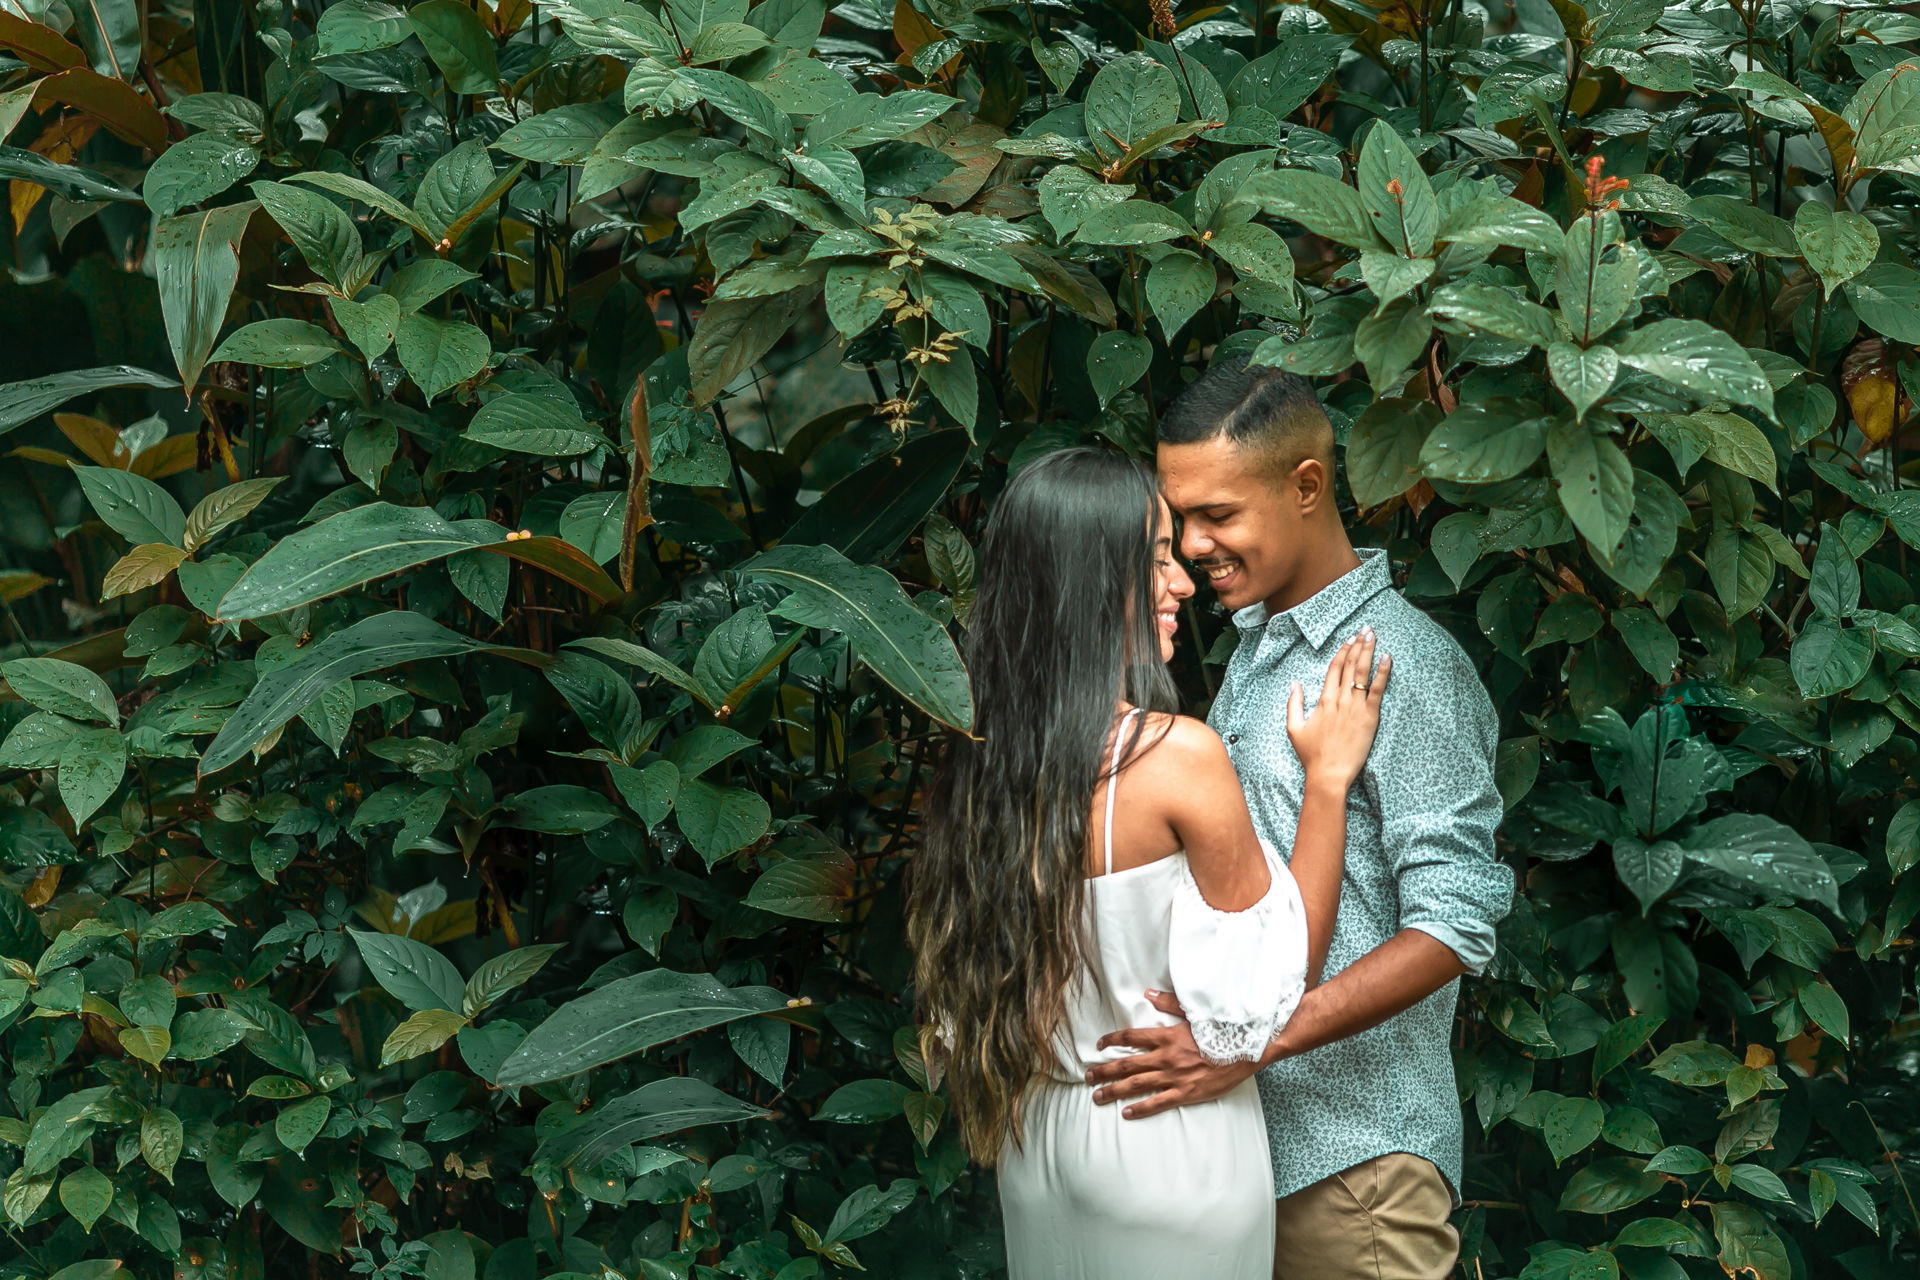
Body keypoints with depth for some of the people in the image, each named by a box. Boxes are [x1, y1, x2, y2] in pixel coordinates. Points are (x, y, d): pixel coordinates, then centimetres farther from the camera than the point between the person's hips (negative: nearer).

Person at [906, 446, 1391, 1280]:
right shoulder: (1176, 755, -23)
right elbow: (1276, 985, -13)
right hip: (1166, 1144, -6)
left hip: (1035, 1135, 6)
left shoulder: (985, 751, -4)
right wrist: (1328, 776, -10)